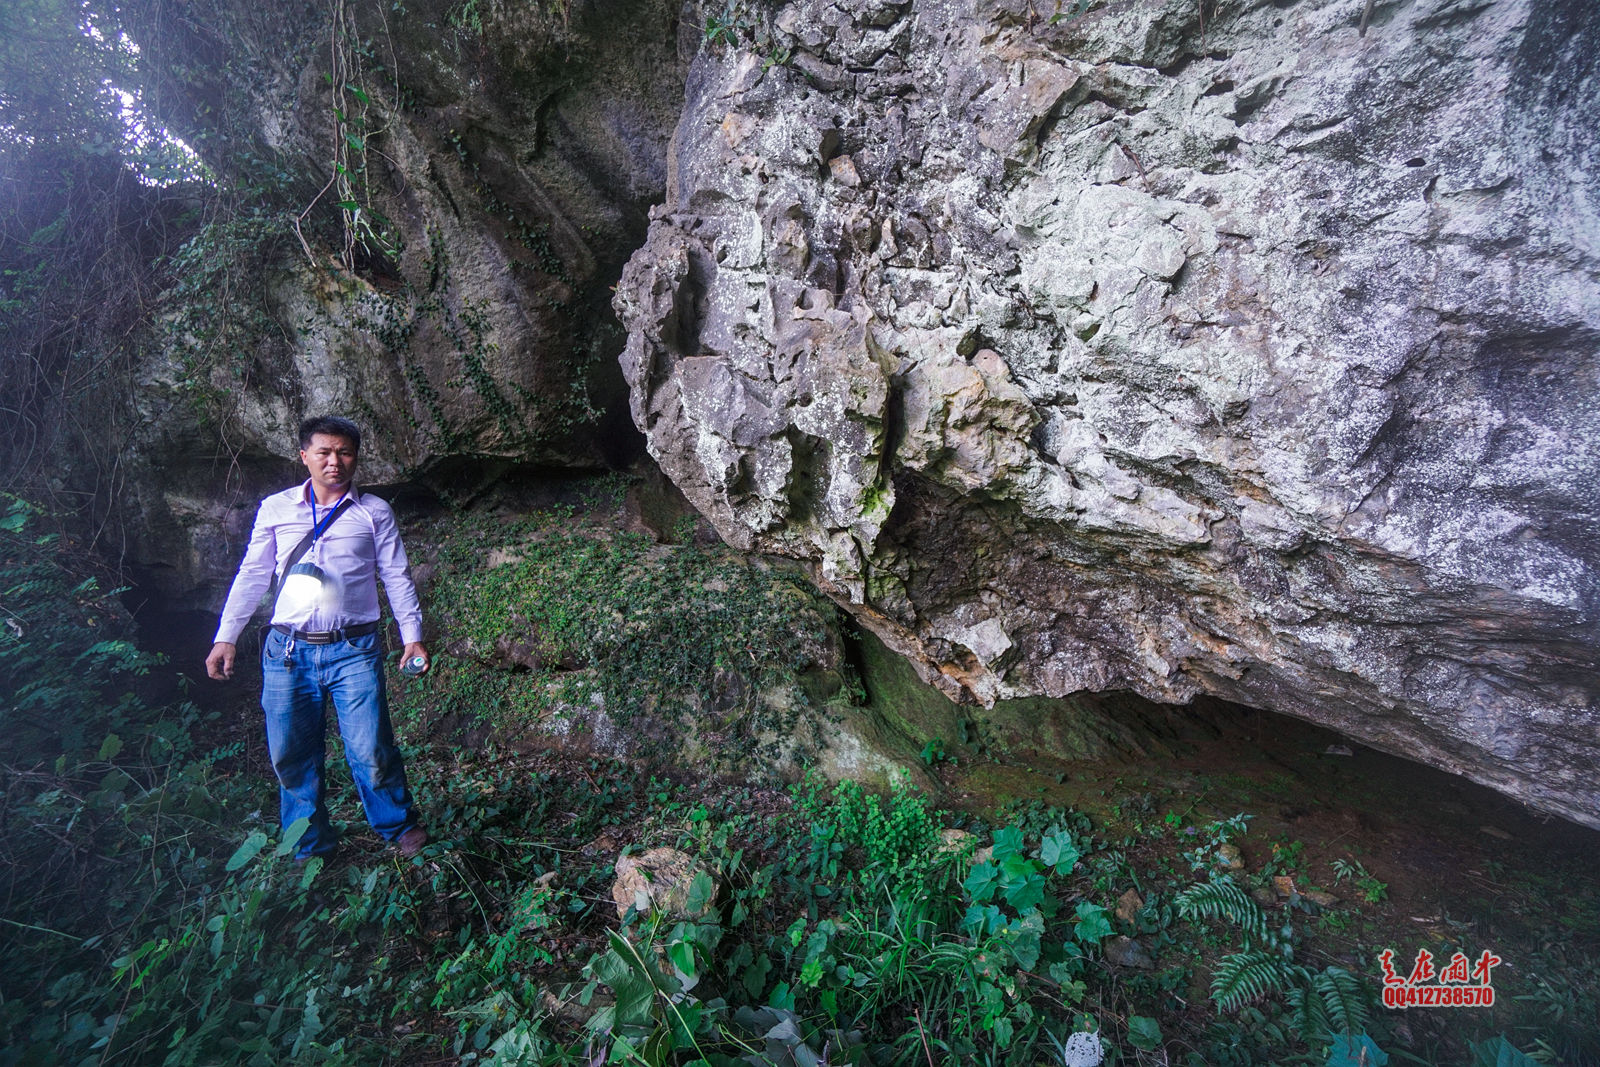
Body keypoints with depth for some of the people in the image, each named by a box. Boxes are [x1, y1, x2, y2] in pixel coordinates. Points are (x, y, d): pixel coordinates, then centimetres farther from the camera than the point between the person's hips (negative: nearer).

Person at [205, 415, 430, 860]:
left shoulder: (374, 512, 5)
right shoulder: (275, 509, 9)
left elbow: (397, 577, 7)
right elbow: (252, 576, 14)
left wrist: (412, 636, 0)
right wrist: (226, 638, 9)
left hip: (354, 651, -2)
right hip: (288, 652, 2)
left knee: (370, 752, -5)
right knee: (291, 757, 7)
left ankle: (400, 828, 18)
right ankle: (310, 849, 26)